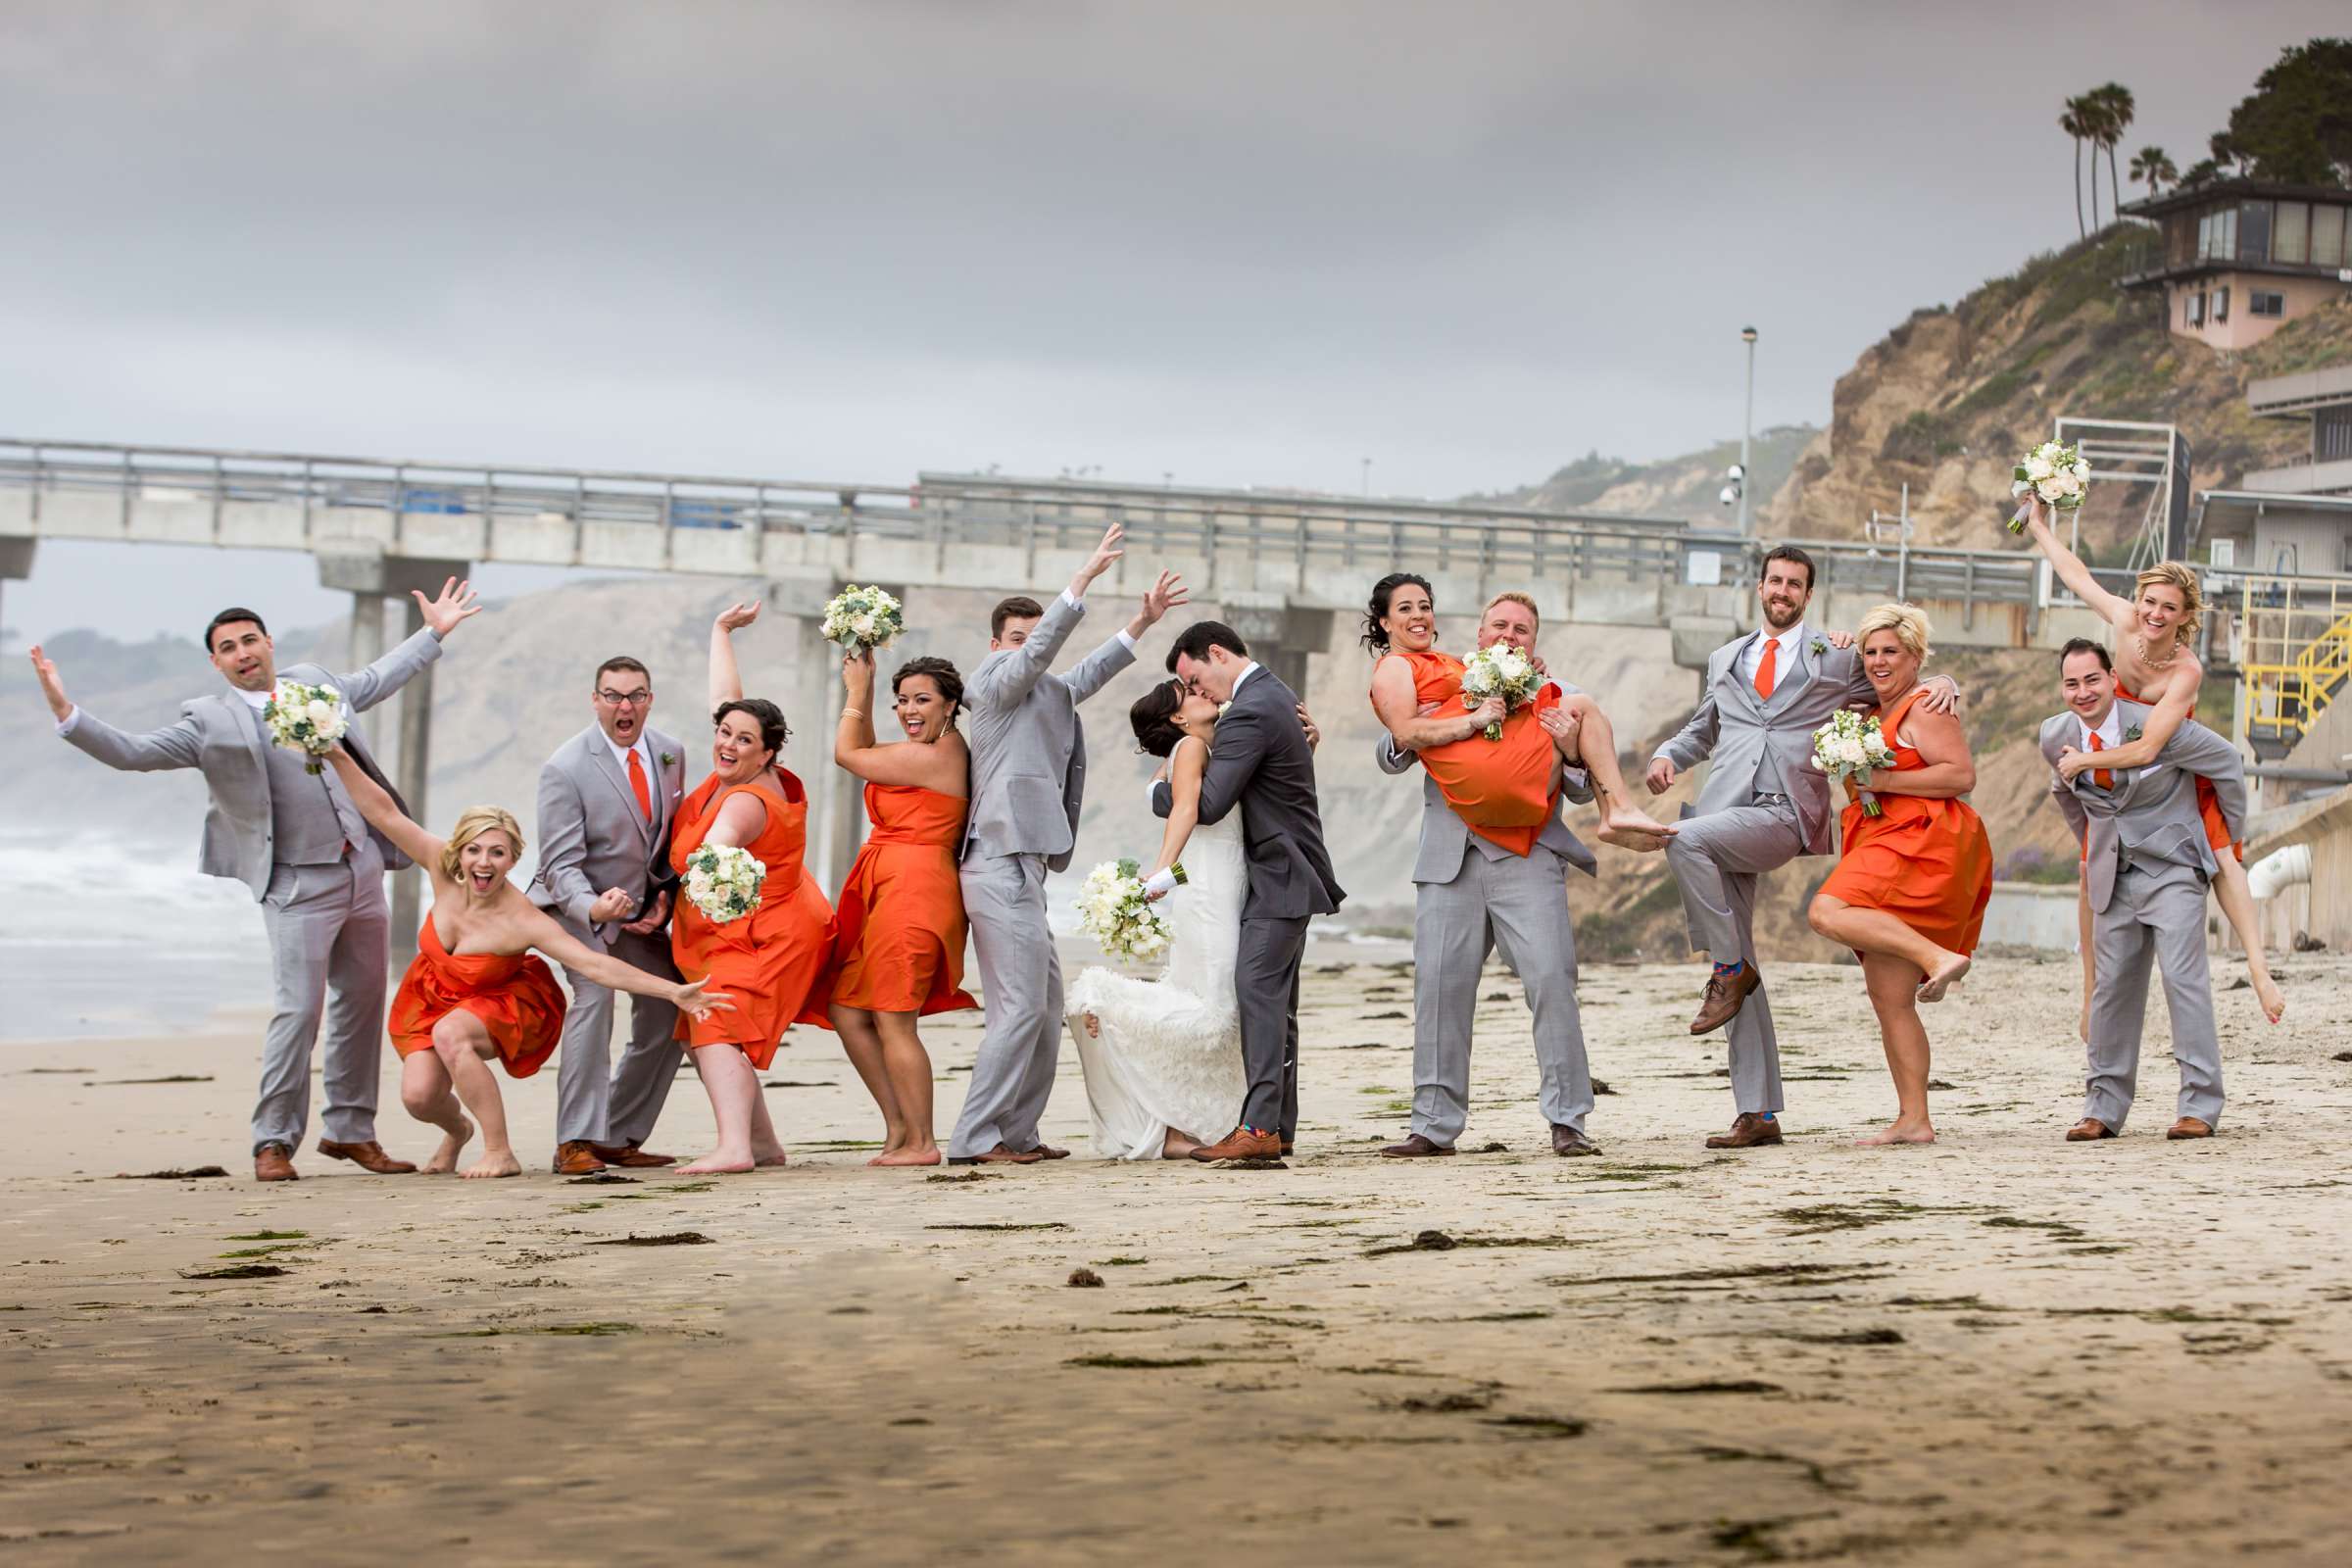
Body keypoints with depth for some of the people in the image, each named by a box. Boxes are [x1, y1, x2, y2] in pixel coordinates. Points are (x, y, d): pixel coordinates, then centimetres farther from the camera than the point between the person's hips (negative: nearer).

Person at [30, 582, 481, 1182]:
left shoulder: (314, 682, 12)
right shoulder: (208, 721, -4)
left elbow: (375, 681, 31)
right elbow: (132, 753, -12)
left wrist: (432, 633, 37)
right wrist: (67, 714, -24)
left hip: (363, 869, 6)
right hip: (298, 885, -6)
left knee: (361, 1005, 11)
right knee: (297, 1011, -12)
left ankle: (350, 1131, 22)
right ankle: (274, 1144, -4)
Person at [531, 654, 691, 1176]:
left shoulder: (671, 753, -1)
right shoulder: (565, 768, -20)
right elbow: (561, 864, -22)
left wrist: (665, 898, -1)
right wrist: (593, 907, -41)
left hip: (644, 909, 6)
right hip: (579, 905, -6)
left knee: (667, 1014, 2)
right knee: (594, 994, -28)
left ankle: (619, 1138, 15)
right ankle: (576, 1142, -27)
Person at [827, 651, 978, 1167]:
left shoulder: (929, 758, -14)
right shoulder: (943, 751, 17)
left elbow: (847, 753, -2)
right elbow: (866, 753, 30)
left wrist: (856, 689, 10)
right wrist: (863, 688, 25)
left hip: (911, 889, -10)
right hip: (890, 892, 10)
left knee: (893, 1021, -6)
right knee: (848, 1012, 10)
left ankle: (920, 1142, 0)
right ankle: (898, 1128, 14)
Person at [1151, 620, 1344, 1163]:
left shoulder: (1250, 713, -18)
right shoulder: (1275, 693, 16)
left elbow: (1209, 803, -19)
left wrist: (1158, 792, 0)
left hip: (1279, 877, -11)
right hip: (1286, 873, 11)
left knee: (1258, 991, -16)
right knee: (1275, 1000, 10)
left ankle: (1260, 1127, -22)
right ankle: (1279, 1127, 11)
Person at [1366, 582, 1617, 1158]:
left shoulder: (1555, 702, 13)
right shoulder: (1449, 690, 14)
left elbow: (1581, 790, 9)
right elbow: (1390, 757, 13)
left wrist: (1569, 749, -11)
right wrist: (1411, 737, -8)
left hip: (1529, 857, -1)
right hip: (1451, 857, 1)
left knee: (1551, 979, -13)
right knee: (1440, 983, -3)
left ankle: (1567, 1121, -8)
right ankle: (1434, 1125, 2)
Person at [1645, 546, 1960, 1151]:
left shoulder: (1839, 659, 13)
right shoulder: (1725, 659, 24)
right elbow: (1702, 728, 33)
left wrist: (1942, 683, -1)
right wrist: (1668, 755, 12)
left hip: (1782, 815, -4)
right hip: (1726, 813, 4)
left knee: (1685, 839, -33)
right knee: (1741, 973, 0)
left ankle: (1730, 968, -17)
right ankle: (1758, 1114, 3)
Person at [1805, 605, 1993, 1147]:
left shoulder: (1924, 709, -5)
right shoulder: (1876, 714, 23)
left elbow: (1963, 775, -16)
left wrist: (1881, 781, -17)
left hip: (1921, 847, -9)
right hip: (1886, 849, 9)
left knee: (1829, 913, -28)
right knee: (1890, 1001, 4)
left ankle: (1938, 957, -28)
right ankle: (1914, 1120, 3)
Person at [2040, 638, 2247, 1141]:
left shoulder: (2155, 727, -17)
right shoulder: (2055, 737, -2)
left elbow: (2227, 763, -5)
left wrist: (2233, 836, 4)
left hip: (2171, 866, -5)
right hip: (2111, 873, 5)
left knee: (2183, 976, -14)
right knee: (2113, 986, 4)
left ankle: (2200, 1105, -10)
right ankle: (2103, 1108, 10)